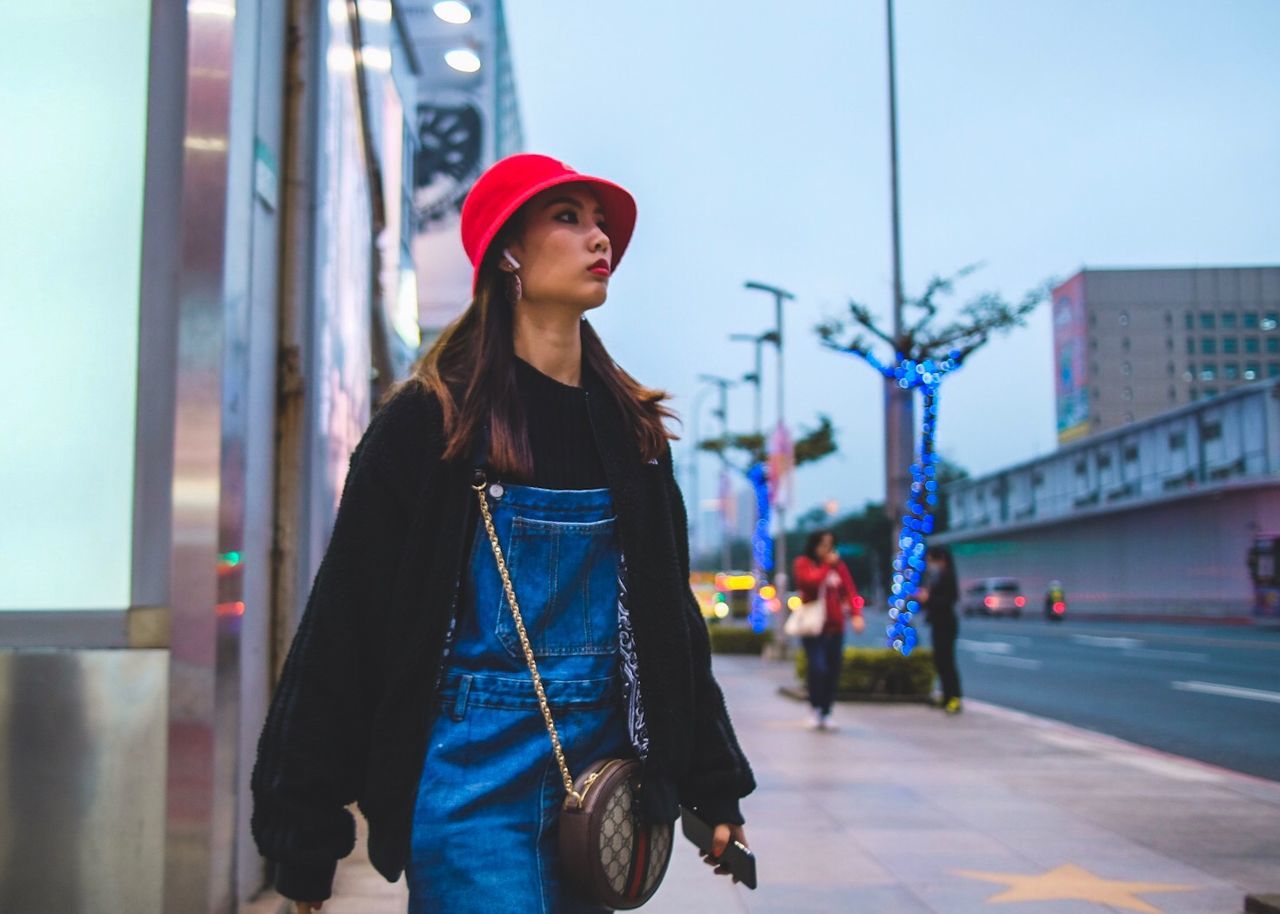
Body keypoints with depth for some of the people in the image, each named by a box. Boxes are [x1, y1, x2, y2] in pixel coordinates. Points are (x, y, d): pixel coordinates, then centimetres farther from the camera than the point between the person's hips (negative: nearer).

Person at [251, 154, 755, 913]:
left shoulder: (631, 428, 9)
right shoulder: (428, 423, -6)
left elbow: (671, 616, 14)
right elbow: (345, 624, -6)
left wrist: (712, 786, 12)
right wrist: (306, 827, -8)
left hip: (598, 768, 5)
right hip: (472, 774, -5)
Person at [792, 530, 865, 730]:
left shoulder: (839, 565, 9)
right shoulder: (803, 563, 0)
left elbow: (849, 590, 1)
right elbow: (810, 582, -19)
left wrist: (856, 614, -12)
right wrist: (827, 565, -13)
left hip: (835, 626, 4)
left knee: (833, 671, 3)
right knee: (818, 668, -16)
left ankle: (826, 713, 16)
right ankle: (814, 708, 5)